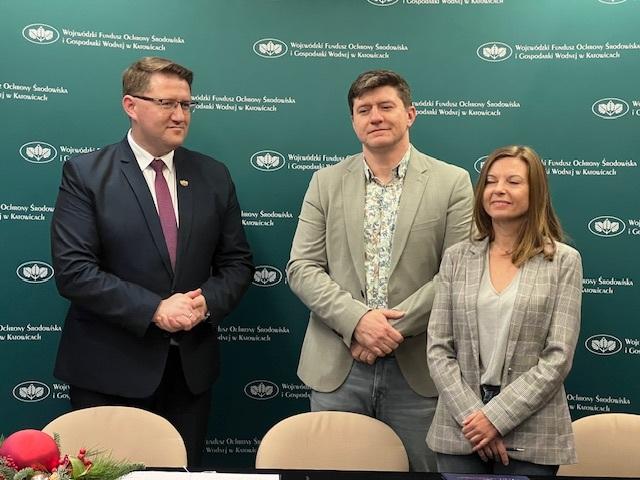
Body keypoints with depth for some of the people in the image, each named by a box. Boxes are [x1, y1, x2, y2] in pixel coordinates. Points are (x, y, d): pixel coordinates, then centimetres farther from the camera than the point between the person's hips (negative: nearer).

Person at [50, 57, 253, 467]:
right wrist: (154, 310, -19)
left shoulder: (214, 176, 6)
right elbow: (73, 270, -13)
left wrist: (208, 301, -12)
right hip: (109, 370, -3)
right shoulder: (86, 174, -5)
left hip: (192, 368, 4)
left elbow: (237, 262, 8)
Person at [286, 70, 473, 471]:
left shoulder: (452, 182, 1)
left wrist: (395, 326, -14)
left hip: (418, 369, -1)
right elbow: (301, 268, 1)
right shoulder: (326, 183, 7)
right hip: (336, 366, 2)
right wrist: (356, 320, -14)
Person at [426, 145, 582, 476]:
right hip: (461, 427, 2)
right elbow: (438, 349, 0)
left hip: (530, 430, -1)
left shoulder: (564, 261, -2)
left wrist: (497, 416, -13)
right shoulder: (456, 258, 4)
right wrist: (470, 414, -11)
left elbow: (558, 358, -8)